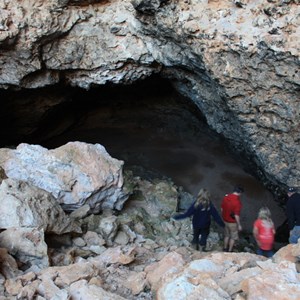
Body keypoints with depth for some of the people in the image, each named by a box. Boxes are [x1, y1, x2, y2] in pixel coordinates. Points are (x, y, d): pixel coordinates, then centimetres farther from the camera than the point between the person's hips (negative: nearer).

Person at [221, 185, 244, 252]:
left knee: (226, 235, 25)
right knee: (233, 237, 15)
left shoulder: (226, 197, -7)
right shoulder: (237, 202, -27)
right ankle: (230, 251, 25)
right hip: (233, 222, -6)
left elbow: (222, 208, 4)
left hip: (225, 220, 6)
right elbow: (236, 215, -25)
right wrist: (239, 225, -14)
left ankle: (225, 248, 38)